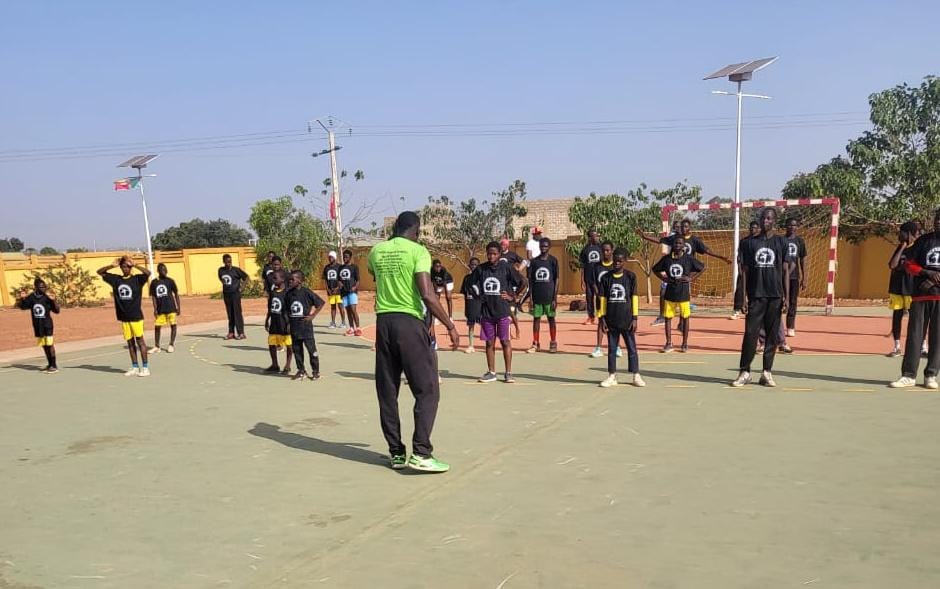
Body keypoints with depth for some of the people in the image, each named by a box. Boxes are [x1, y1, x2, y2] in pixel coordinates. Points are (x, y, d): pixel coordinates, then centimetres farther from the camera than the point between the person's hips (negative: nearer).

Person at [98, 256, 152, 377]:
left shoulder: (137, 279, -6)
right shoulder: (115, 279, 7)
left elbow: (148, 273, -23)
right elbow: (99, 272, 12)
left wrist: (134, 264, -21)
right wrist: (112, 265, -3)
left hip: (136, 316, -4)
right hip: (123, 317, 4)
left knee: (140, 340, -1)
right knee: (130, 342, 10)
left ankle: (145, 367, 3)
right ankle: (135, 367, 17)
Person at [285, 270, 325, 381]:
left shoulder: (306, 292, -11)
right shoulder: (288, 293, 3)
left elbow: (321, 303, -8)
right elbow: (286, 308, 18)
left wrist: (312, 315, -8)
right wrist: (289, 316, 5)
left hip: (305, 326, -5)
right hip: (294, 327, 5)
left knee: (311, 349, 1)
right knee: (296, 350, 10)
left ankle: (315, 371, 13)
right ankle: (301, 371, 22)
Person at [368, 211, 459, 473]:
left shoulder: (377, 251, 10)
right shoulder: (417, 250, -6)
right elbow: (427, 295, -15)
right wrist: (450, 326, -8)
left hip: (383, 321, 6)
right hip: (409, 322, -5)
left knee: (387, 392, 11)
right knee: (427, 390, 1)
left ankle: (396, 453, 16)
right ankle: (421, 453, -4)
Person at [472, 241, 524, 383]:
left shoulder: (507, 267, -4)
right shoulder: (480, 269, 3)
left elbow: (522, 283, 5)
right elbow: (475, 286, 17)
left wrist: (512, 297, 0)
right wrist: (479, 295, 2)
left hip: (503, 311, -3)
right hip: (486, 311, 3)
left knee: (505, 341, 1)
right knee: (490, 342, 8)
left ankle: (508, 372, 8)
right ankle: (491, 372, 17)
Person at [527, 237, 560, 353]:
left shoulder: (553, 260, -2)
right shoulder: (533, 261, 5)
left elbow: (556, 280, -2)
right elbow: (530, 280, 7)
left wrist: (555, 298, -7)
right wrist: (530, 297, 2)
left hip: (549, 296, -2)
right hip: (536, 296, 2)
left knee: (551, 318, 6)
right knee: (536, 318, 6)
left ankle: (553, 343, 16)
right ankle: (535, 344, 13)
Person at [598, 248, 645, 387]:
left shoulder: (631, 276, -1)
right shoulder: (606, 278, 2)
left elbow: (634, 298, -1)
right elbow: (602, 299, 5)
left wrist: (634, 318, -4)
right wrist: (602, 318, 1)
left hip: (627, 320, -2)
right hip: (611, 320, 2)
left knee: (632, 348, 5)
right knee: (611, 349, 8)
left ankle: (636, 376, 13)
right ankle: (612, 376, 16)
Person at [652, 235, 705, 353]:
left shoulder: (688, 259, -5)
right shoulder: (666, 258, 1)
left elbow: (702, 268, 3)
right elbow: (655, 269, 13)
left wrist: (691, 278, -6)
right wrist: (664, 278, -1)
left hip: (683, 293, -2)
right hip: (669, 293, 2)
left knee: (685, 318, 6)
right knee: (667, 317, 4)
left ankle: (685, 343, 16)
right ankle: (668, 343, 14)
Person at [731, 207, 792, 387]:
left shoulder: (781, 242, 5)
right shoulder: (750, 243, 6)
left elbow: (785, 271, 5)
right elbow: (746, 271, 5)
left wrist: (787, 296, -2)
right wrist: (744, 296, -2)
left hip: (775, 296, 0)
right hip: (755, 296, 0)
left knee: (772, 335, 4)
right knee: (750, 334, -3)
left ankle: (767, 372, 12)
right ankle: (744, 372, 4)